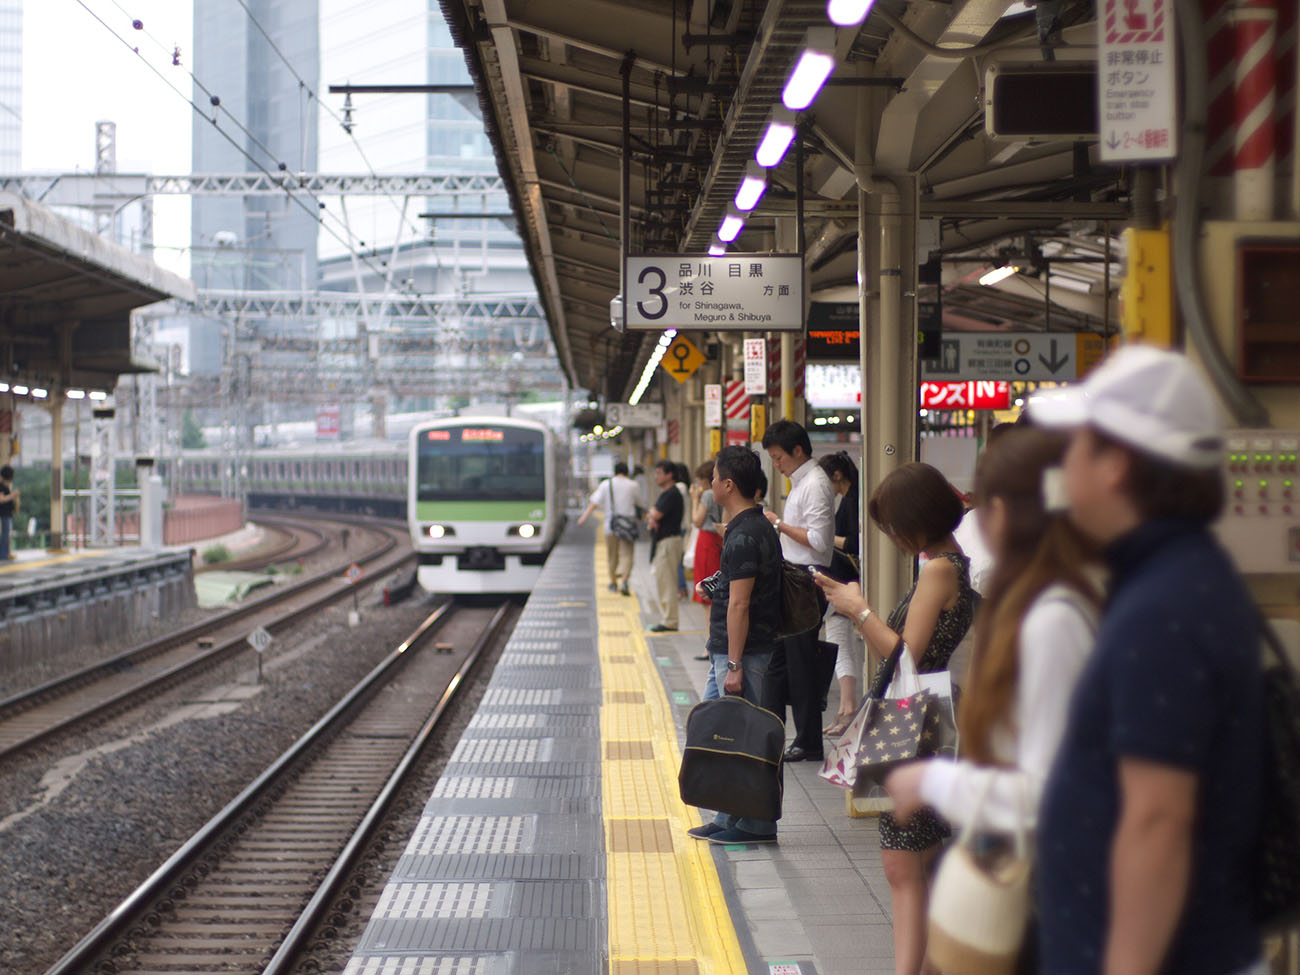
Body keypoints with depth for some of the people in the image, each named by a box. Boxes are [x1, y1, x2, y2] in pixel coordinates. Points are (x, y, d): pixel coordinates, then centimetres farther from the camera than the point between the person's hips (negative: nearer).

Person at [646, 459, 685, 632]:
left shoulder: (672, 494, -15)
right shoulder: (665, 493, 18)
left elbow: (655, 515, -22)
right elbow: (652, 515, 14)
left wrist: (652, 514, 0)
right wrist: (651, 518, -8)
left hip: (669, 541, -11)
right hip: (661, 541, 11)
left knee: (666, 583, -9)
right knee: (662, 582, 14)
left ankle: (670, 622, -7)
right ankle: (666, 619, 20)